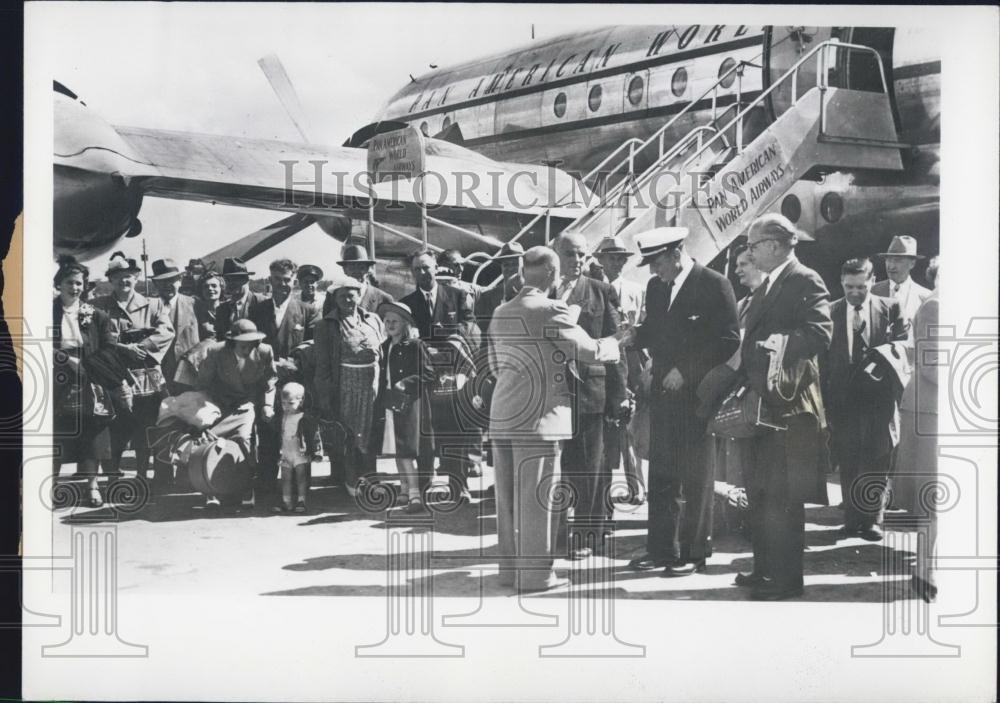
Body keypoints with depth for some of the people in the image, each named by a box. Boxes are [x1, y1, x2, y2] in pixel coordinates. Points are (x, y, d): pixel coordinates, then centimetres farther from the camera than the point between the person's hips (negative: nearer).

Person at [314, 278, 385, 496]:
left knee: (371, 434, 7)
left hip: (373, 386, 3)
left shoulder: (373, 320, 11)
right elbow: (322, 364, -1)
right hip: (345, 387, -3)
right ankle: (352, 481, 11)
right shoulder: (327, 325, 1)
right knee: (350, 435, 0)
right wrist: (324, 396, -7)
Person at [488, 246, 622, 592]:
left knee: (509, 495, 12)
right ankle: (536, 572, 2)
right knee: (537, 496, -2)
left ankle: (510, 565, 19)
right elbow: (589, 350, -8)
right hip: (538, 417, -8)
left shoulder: (501, 313, 13)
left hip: (503, 417, 8)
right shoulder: (551, 310, -12)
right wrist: (617, 342, 11)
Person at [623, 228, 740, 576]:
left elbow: (729, 340, -12)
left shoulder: (714, 285, -9)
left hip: (697, 394, -6)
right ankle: (662, 548, 16)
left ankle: (694, 551, 10)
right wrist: (635, 335, -5)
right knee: (661, 474, 8)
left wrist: (685, 371, -16)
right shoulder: (655, 286, 11)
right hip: (663, 391, 6)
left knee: (696, 476, 2)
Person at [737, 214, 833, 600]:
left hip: (789, 402, -9)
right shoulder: (765, 287, 18)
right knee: (759, 492, 15)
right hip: (762, 402, 9)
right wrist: (744, 374, 9)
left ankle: (786, 578, 4)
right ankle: (765, 568, 25)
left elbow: (819, 335, -22)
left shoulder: (805, 281, -10)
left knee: (782, 496, -4)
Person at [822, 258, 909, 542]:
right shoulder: (830, 312, 4)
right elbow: (823, 358, 3)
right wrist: (825, 399, -3)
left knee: (876, 462, 1)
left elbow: (904, 345, 4)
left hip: (879, 398, -1)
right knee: (847, 462, 6)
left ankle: (873, 519, 9)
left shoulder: (890, 308, 3)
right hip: (843, 398, 1)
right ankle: (852, 518, 14)